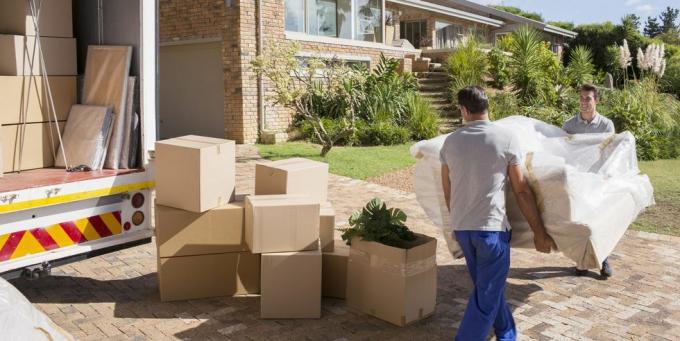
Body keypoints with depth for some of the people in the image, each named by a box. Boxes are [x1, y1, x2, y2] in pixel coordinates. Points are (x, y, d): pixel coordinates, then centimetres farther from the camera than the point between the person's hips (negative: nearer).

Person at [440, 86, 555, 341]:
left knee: (488, 287, 23)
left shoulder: (451, 142, 2)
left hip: (461, 228, 5)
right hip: (492, 227, -5)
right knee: (486, 297, 5)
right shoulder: (506, 138, -9)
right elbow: (522, 191, -6)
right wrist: (539, 233, 3)